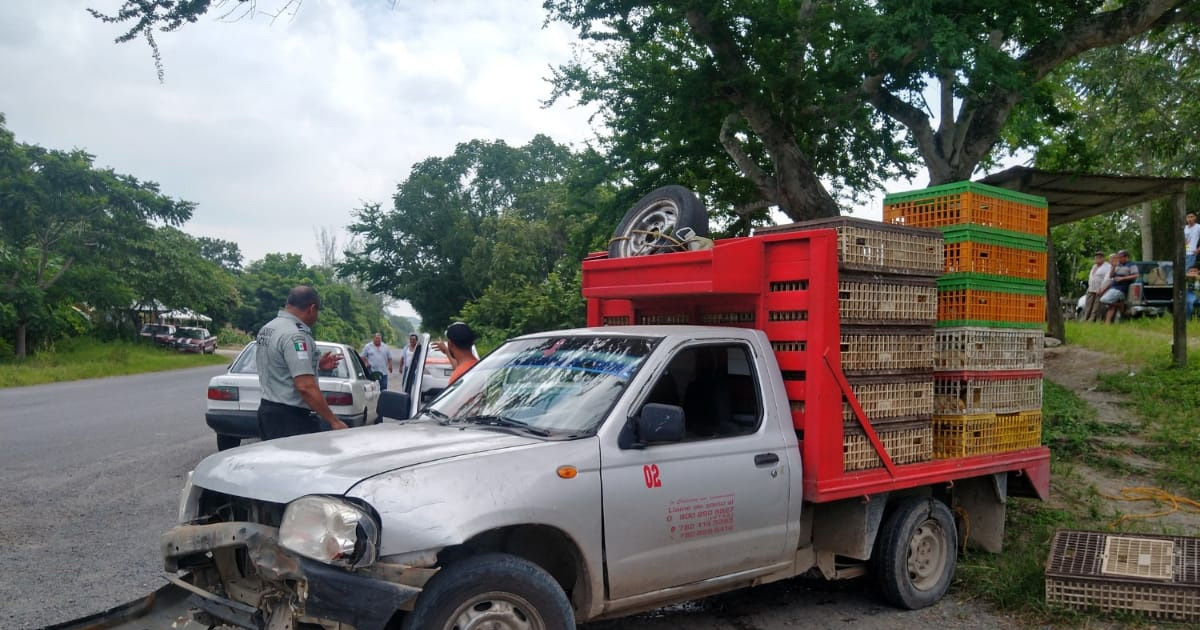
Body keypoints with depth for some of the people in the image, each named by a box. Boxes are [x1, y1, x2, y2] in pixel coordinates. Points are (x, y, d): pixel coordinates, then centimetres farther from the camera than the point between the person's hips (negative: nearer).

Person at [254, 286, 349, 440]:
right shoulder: (295, 335, -19)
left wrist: (316, 365, 20)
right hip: (290, 417, -10)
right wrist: (334, 421, -22)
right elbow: (305, 386, -25)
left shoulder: (267, 328, 11)